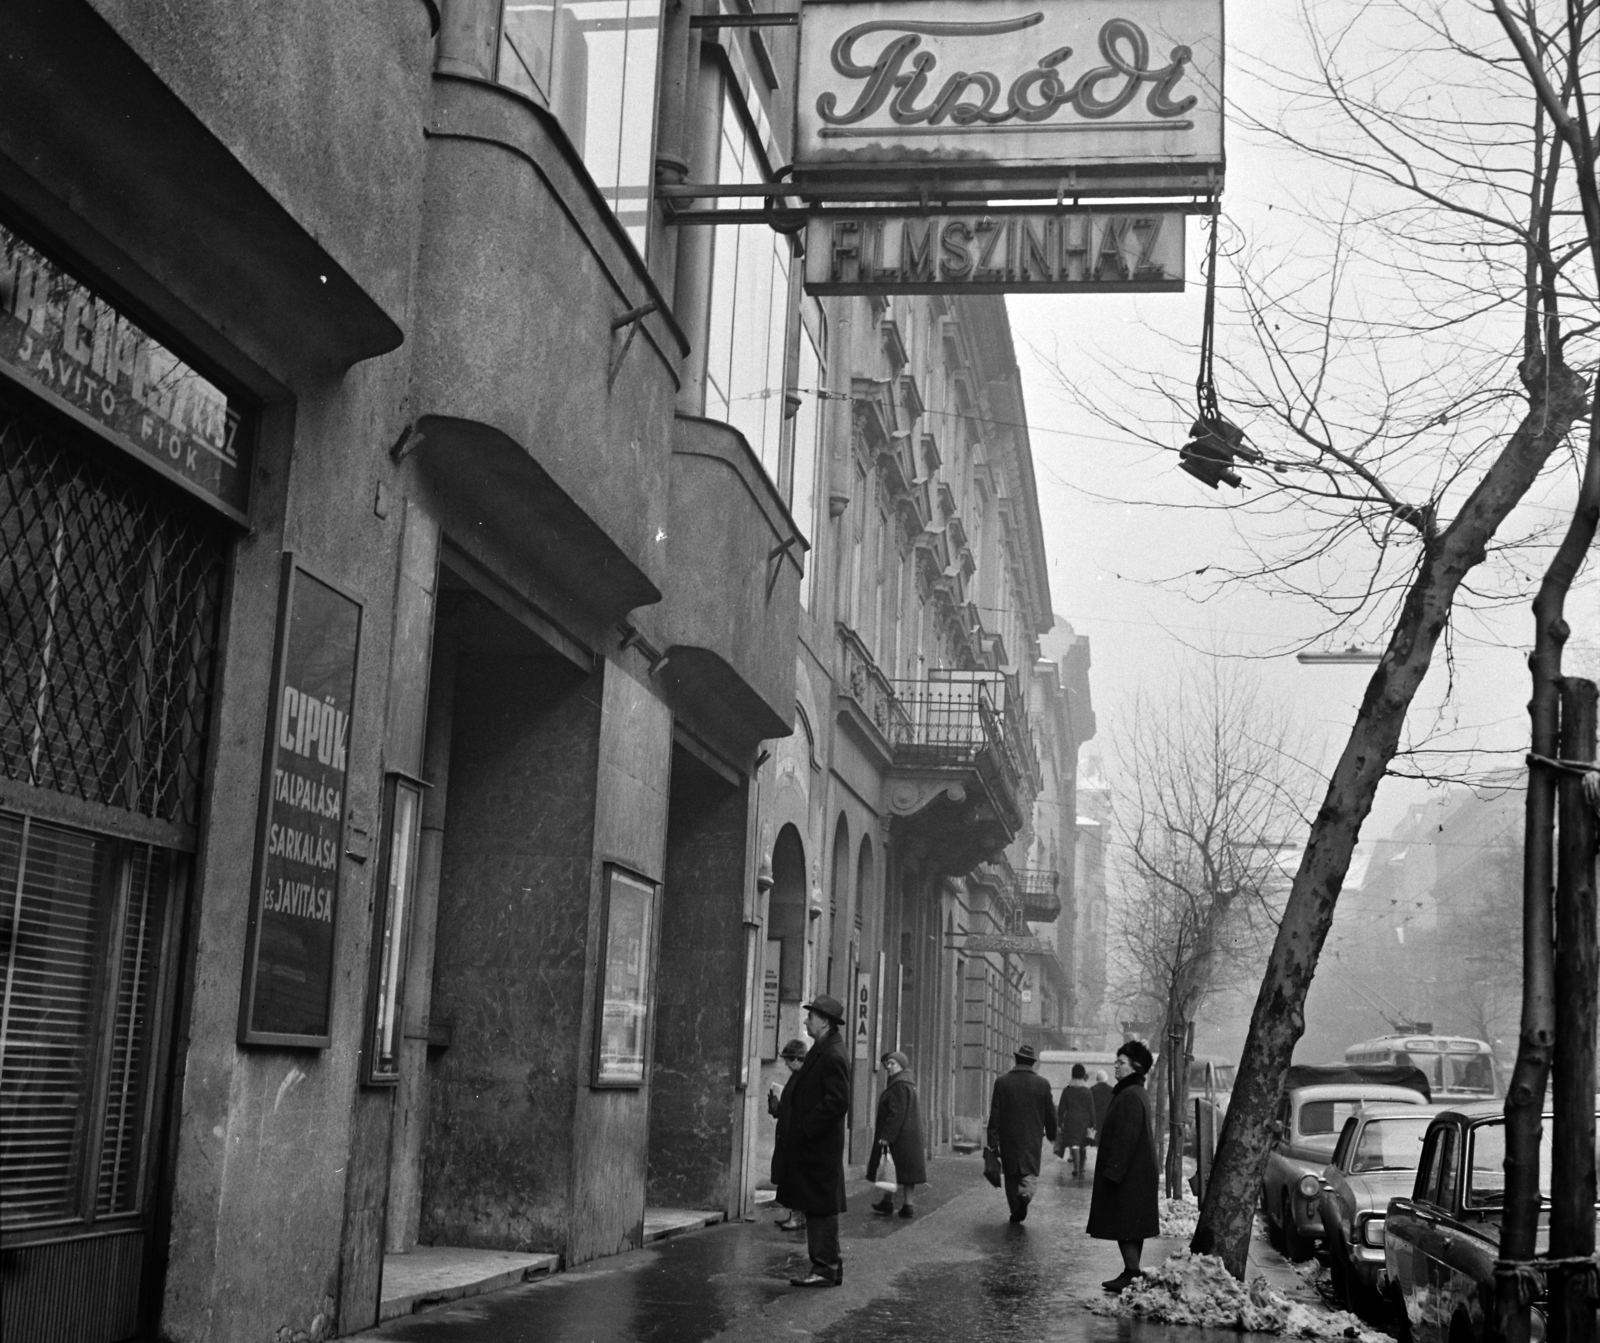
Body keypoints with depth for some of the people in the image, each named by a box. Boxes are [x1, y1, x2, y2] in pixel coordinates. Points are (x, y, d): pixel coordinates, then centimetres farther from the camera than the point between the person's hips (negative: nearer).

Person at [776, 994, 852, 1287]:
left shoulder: (833, 1055, -18)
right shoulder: (823, 1050, 14)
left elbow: (838, 1102, -23)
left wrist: (807, 1129, -19)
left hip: (819, 1145, -10)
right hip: (810, 1144, 10)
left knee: (821, 1207, -4)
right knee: (816, 1207, 13)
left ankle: (827, 1268, 1)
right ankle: (825, 1266, 19)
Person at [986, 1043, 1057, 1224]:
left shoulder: (1002, 1082, -6)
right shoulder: (1042, 1084, -4)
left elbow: (995, 1114, -6)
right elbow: (1050, 1113, 5)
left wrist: (993, 1141, -2)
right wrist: (1051, 1134, 21)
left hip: (1008, 1139, 0)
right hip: (1032, 1139, 0)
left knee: (1012, 1175, 14)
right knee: (1030, 1173, 7)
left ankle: (1016, 1212, 18)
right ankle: (1025, 1194, -23)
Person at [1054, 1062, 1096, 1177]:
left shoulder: (1066, 1090, 2)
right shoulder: (1088, 1091, 1)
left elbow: (1061, 1108, 2)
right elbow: (1091, 1109, 0)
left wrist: (1060, 1122, 8)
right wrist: (1092, 1124, 5)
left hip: (1071, 1120, -1)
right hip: (1084, 1120, 1)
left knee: (1074, 1145, -7)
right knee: (1083, 1146, 13)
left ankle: (1076, 1170, -23)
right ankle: (1080, 1170, 21)